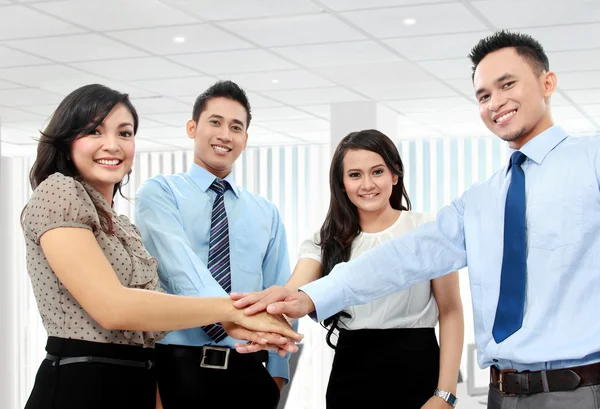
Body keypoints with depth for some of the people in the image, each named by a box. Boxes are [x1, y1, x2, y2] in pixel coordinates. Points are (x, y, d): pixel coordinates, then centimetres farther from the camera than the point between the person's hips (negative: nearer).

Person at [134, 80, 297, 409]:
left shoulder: (266, 213, 14)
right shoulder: (158, 193, 0)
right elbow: (182, 266, -17)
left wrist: (277, 372, 2)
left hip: (248, 371, 4)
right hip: (178, 367, -3)